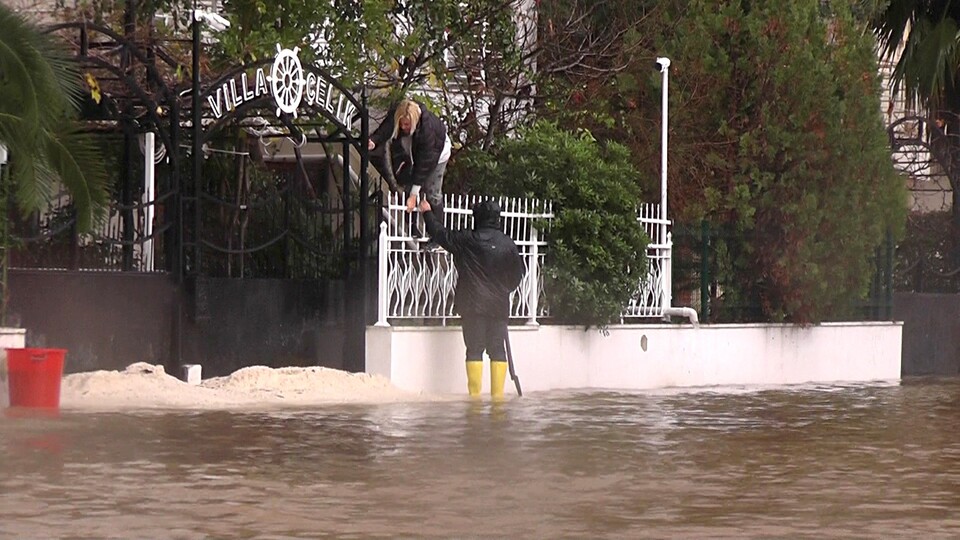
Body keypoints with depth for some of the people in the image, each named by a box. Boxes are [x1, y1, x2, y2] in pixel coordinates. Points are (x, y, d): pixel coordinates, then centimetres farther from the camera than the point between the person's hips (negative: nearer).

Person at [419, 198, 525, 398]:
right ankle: (498, 393, 2)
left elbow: (441, 235, 6)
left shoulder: (467, 240, -6)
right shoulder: (508, 244, 3)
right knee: (497, 349, 6)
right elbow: (518, 274, 12)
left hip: (473, 306, -3)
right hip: (499, 306, 3)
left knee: (475, 349, -2)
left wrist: (428, 213, 21)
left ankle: (475, 394, -7)